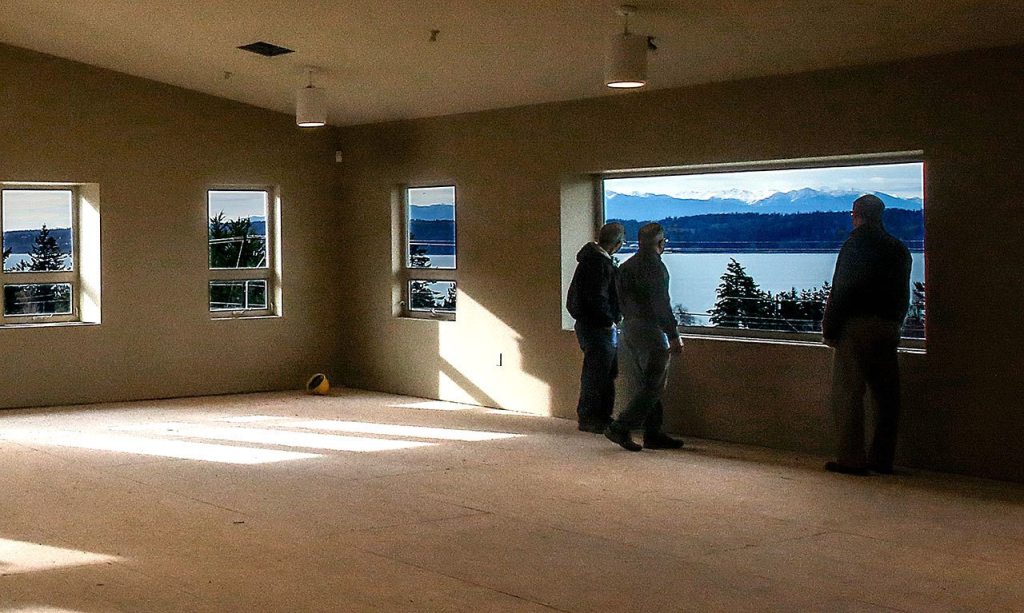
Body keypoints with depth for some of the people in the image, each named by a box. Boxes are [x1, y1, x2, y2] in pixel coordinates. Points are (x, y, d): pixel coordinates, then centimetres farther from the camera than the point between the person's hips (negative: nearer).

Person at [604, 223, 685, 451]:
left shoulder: (626, 266, 14)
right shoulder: (654, 265, -12)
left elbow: (620, 301, 16)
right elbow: (661, 304, -17)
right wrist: (674, 335, -15)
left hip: (628, 330, 9)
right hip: (650, 332, -9)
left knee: (645, 386, 12)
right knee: (652, 387, -5)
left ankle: (653, 434, 14)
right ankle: (620, 428, -9)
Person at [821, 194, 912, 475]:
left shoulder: (857, 242, -5)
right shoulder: (898, 248, 15)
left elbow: (841, 290, -10)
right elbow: (903, 295, 15)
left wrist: (829, 328, -7)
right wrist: (895, 326, 18)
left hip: (856, 326, -7)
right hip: (888, 329, 7)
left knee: (847, 394, -4)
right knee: (886, 394, 8)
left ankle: (852, 458, -8)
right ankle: (882, 458, 12)